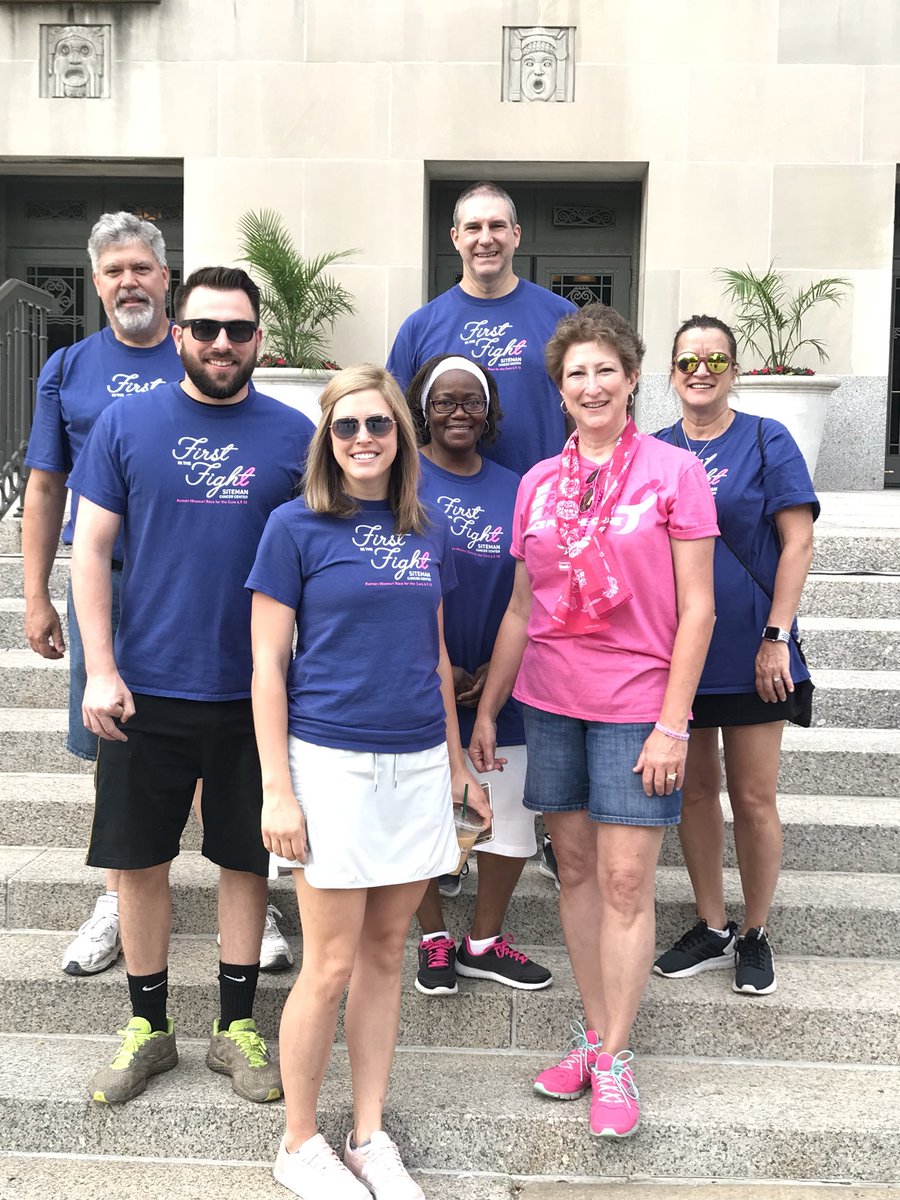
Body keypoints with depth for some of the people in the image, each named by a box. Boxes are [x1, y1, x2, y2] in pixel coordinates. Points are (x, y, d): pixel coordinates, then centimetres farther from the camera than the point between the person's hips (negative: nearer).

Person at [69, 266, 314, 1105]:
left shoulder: (293, 434, 1)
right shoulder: (126, 424, 1)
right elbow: (90, 548, 0)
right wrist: (100, 669, -8)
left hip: (255, 692, 0)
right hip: (143, 690, 0)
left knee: (247, 859, 10)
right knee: (138, 861, 9)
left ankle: (236, 1028, 28)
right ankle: (148, 1026, 29)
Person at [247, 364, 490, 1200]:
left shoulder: (427, 533, 9)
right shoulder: (296, 526, -4)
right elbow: (267, 664, -6)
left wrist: (457, 763, 15)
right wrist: (277, 790, -11)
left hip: (417, 763, 5)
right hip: (331, 762, -4)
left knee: (385, 955, 12)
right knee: (331, 967, 2)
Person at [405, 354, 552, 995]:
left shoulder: (514, 490, 8)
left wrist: (500, 667, -4)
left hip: (498, 682, 4)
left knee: (512, 809, 5)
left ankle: (483, 942, 23)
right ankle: (434, 938, 26)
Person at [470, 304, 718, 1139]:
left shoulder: (673, 471, -4)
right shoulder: (537, 483, 8)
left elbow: (696, 609, -6)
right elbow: (520, 610, 12)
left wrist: (672, 722, -11)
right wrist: (485, 711, 11)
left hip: (636, 705, -4)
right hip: (551, 701, 4)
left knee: (625, 880, -1)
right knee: (575, 867, 10)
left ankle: (613, 1058, 13)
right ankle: (595, 1032, 25)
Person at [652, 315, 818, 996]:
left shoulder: (765, 441, -3)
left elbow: (798, 542, -6)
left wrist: (776, 637, -12)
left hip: (747, 650, -3)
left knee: (753, 797, 3)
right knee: (694, 791, 11)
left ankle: (755, 934, 22)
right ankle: (711, 928, 27)